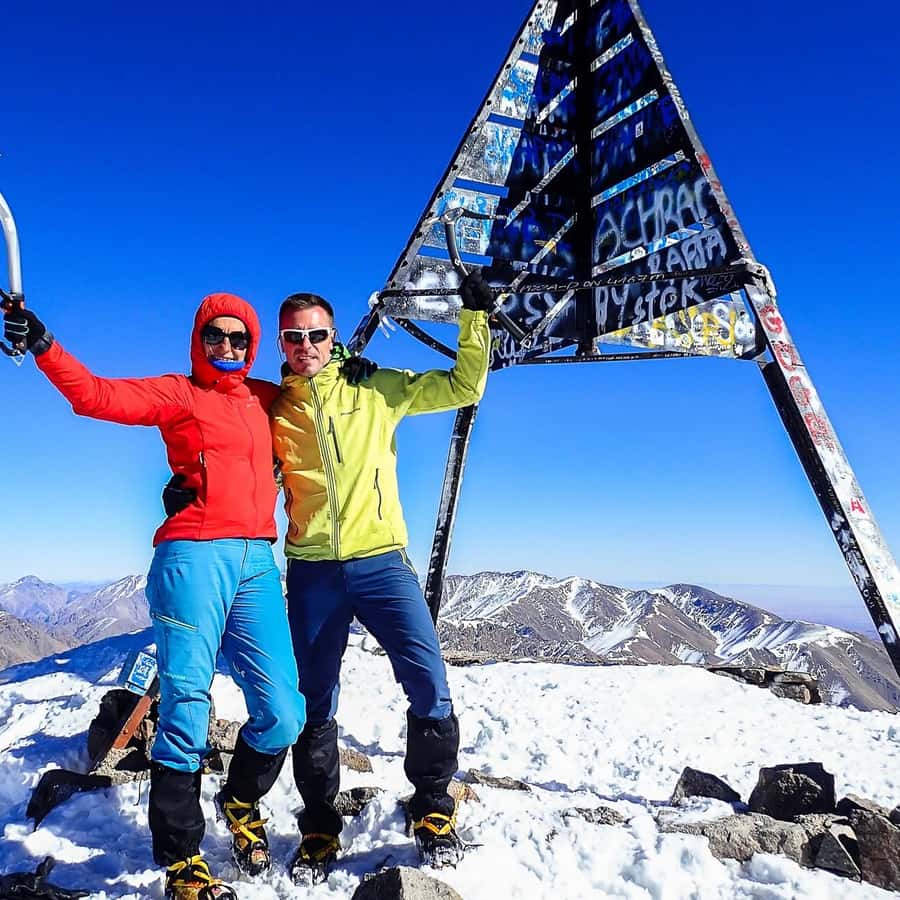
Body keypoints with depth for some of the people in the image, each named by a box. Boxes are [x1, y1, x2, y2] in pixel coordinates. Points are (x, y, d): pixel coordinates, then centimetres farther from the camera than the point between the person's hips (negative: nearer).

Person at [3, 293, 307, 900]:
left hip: (257, 561, 4)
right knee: (186, 709, -4)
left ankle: (242, 802, 31)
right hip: (194, 556, -4)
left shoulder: (267, 399, 19)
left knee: (282, 714, 0)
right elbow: (95, 396, -5)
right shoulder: (178, 394, 8)